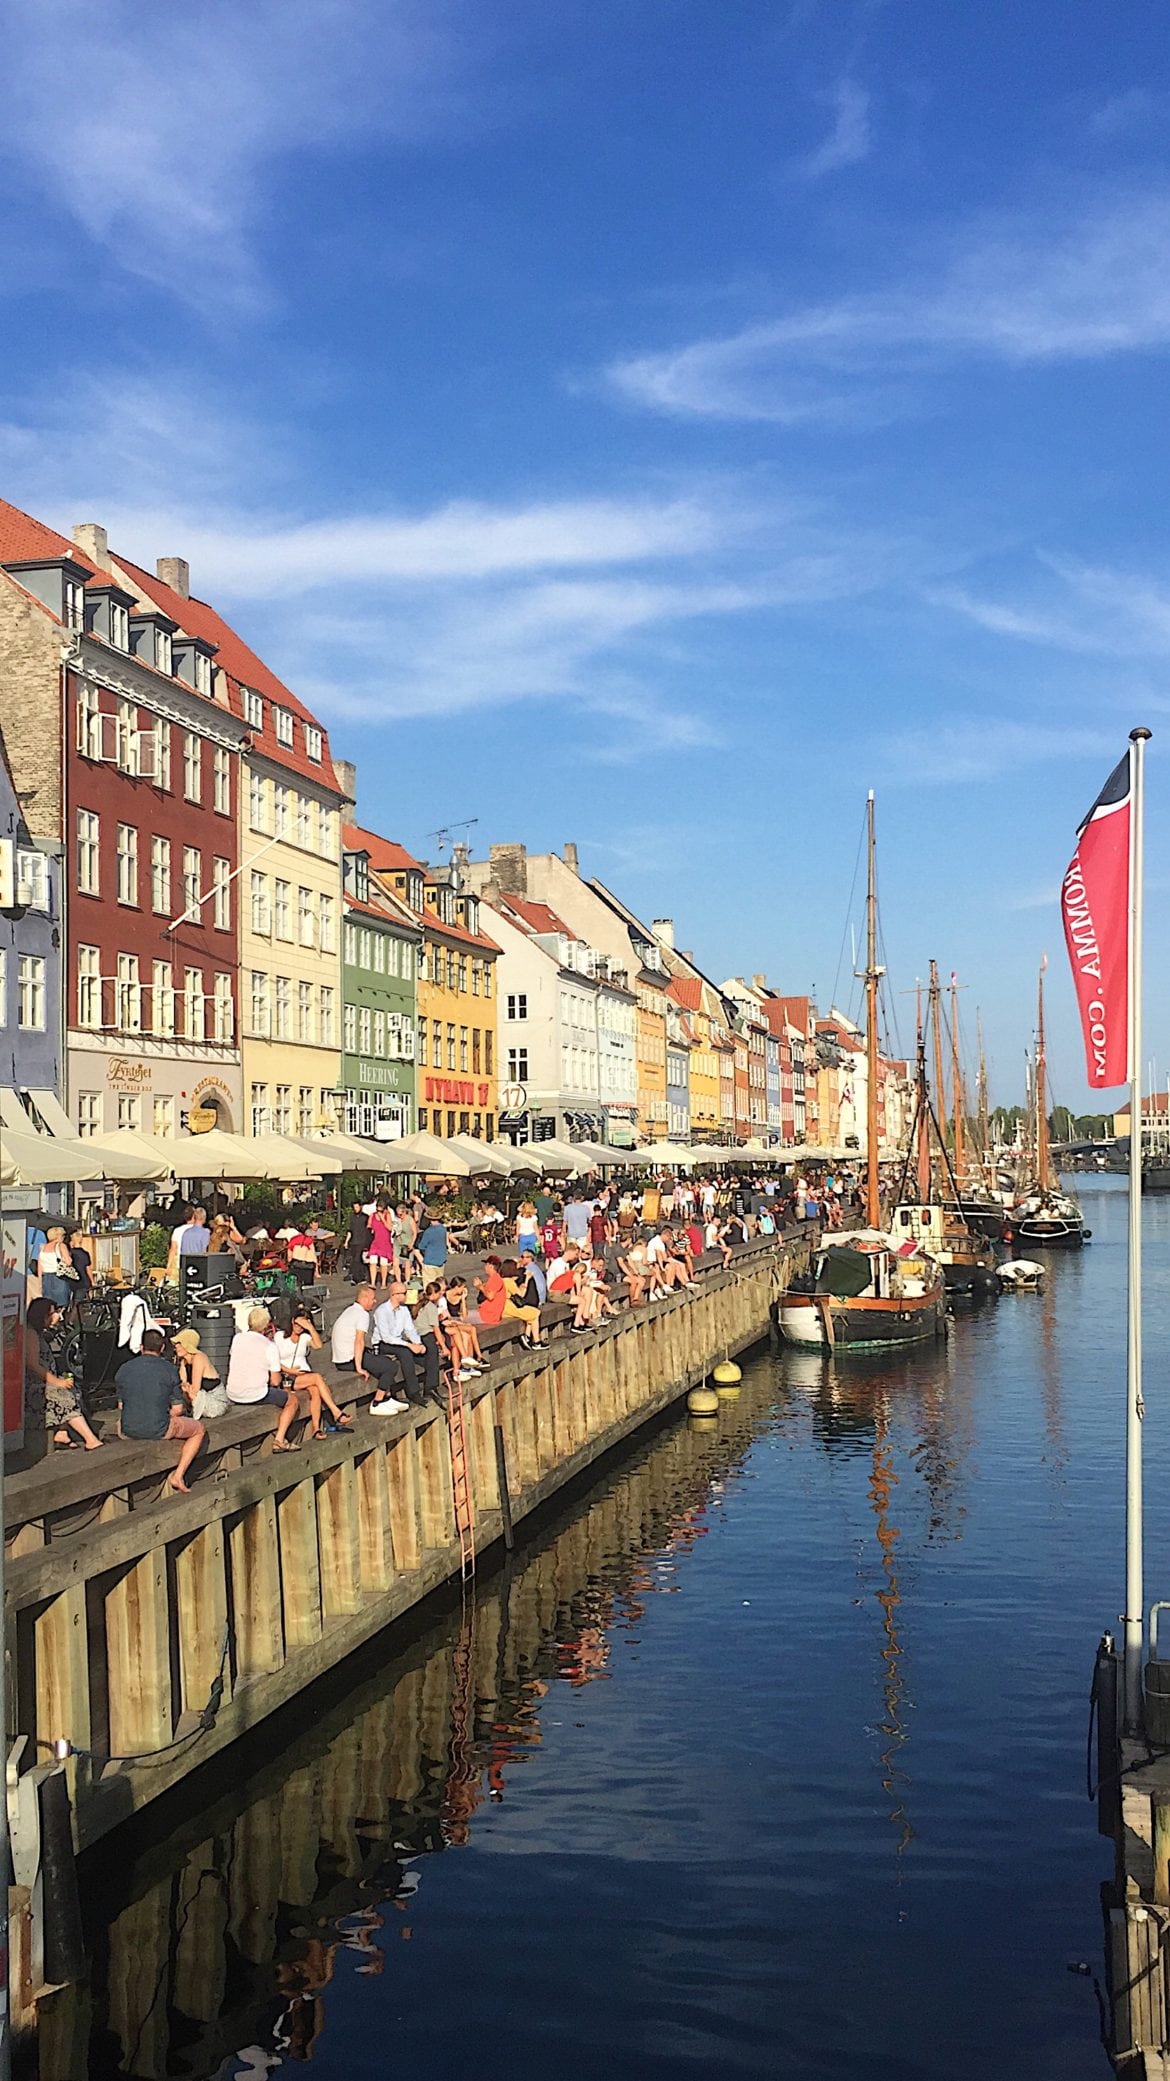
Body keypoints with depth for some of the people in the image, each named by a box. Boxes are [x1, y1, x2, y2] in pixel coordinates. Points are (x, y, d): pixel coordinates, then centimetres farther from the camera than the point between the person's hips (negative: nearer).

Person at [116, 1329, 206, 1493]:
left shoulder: (123, 1369, 2)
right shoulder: (169, 1369, -6)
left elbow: (121, 1406, 9)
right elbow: (177, 1409, -3)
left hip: (128, 1431, 3)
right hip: (160, 1430, -3)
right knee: (199, 1430, 23)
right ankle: (178, 1475, 11)